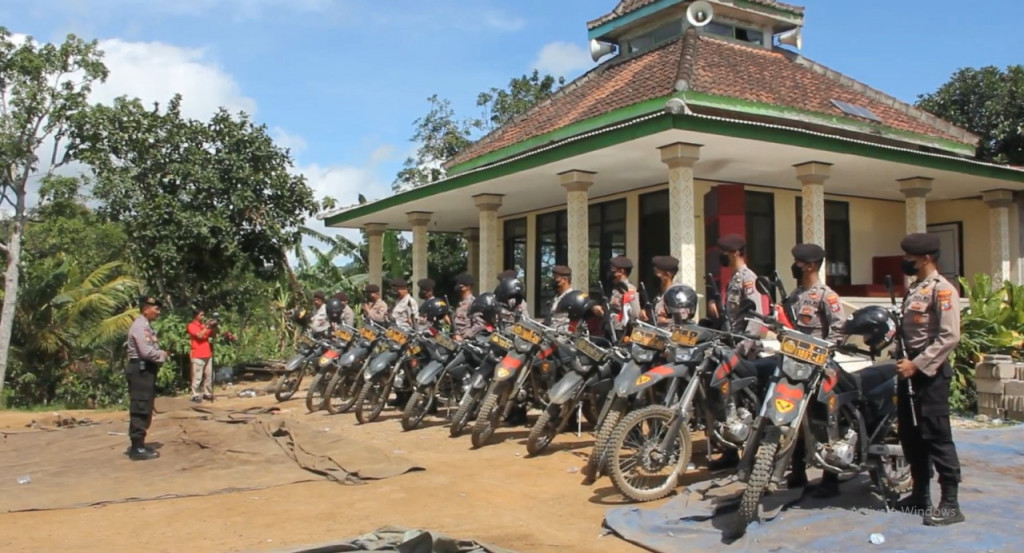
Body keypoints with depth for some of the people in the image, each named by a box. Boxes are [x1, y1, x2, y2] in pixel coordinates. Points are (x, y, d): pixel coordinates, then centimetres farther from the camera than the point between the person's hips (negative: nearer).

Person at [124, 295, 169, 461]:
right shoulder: (140, 326, -15)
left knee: (144, 409, 15)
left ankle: (137, 445, 23)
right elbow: (146, 352, -23)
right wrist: (162, 355, -8)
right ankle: (137, 448, -4)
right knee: (140, 409, -7)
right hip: (140, 370, -11)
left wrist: (160, 354, 3)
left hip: (146, 370, 11)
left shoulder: (146, 326, 17)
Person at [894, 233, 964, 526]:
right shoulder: (914, 288, 17)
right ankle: (920, 494, 25)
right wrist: (903, 360, 8)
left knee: (937, 436, -7)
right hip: (911, 369, 9)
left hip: (930, 372, -9)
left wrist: (917, 364, -19)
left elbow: (949, 336, -19)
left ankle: (950, 504, 0)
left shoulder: (942, 289, -11)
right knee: (910, 435, 14)